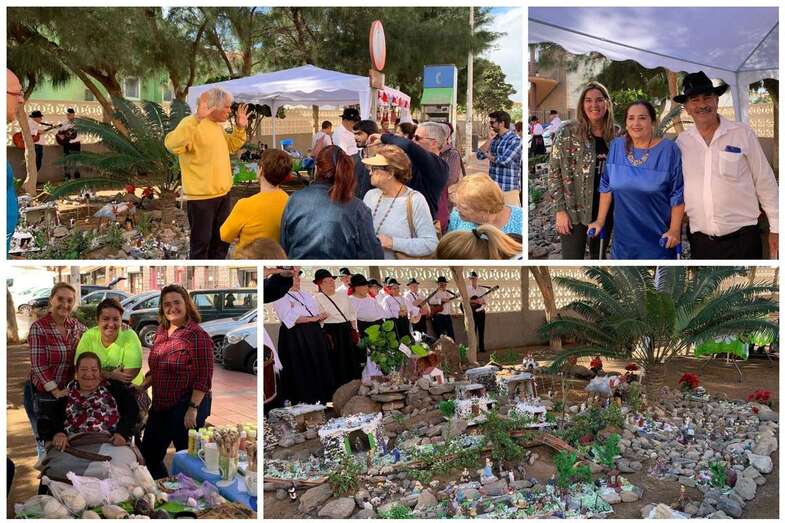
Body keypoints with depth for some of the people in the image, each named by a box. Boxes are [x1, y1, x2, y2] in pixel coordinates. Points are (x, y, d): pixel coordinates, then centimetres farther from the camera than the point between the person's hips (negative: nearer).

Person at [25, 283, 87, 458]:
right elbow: (39, 365, -16)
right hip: (43, 395, -4)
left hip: (69, 393, 4)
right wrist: (56, 392, -19)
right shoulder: (39, 328, -13)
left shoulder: (76, 326, 1)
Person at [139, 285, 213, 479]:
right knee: (149, 453, 18)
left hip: (186, 407, -8)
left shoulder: (197, 335, -15)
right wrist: (141, 388, 8)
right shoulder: (161, 332, 8)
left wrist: (193, 408, -21)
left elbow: (204, 377, -18)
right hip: (160, 405, 8)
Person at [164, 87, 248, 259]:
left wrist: (240, 128, 11)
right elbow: (172, 145, -36)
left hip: (223, 194, 9)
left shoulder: (217, 125, 11)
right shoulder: (191, 123, -17)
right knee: (201, 242, 2)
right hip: (201, 196, -9)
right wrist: (197, 118, -42)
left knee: (221, 239, 18)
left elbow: (231, 146, 28)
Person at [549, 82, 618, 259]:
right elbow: (554, 172, -9)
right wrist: (560, 209, -14)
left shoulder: (616, 134, 4)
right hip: (575, 211, -4)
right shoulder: (567, 132, -9)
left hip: (606, 210, 4)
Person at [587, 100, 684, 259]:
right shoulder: (616, 146, 0)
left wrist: (675, 229, -11)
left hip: (658, 237, -3)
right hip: (623, 234, 3)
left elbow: (678, 194, -8)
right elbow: (606, 186, 7)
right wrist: (600, 220, 6)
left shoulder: (669, 150, -10)